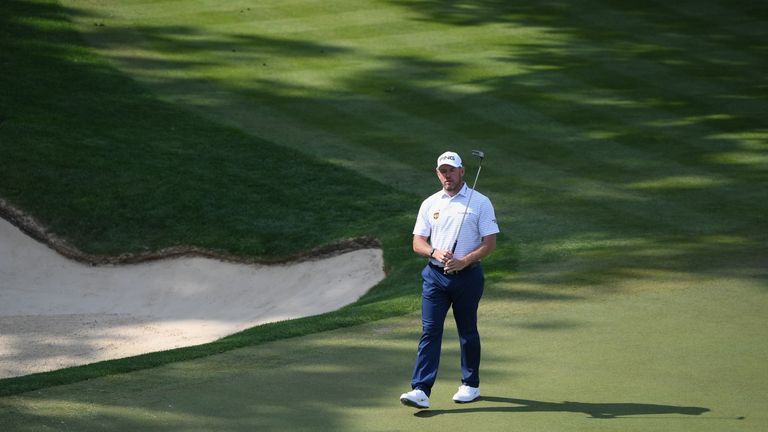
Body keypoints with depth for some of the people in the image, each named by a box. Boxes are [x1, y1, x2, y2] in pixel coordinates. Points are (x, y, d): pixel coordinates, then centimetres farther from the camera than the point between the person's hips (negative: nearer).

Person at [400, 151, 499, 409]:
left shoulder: (480, 202, 0)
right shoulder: (430, 204, 9)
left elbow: (490, 243, -4)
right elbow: (418, 242, 8)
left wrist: (464, 261, -17)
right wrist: (436, 253, -13)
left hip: (467, 276, -2)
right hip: (435, 275, 2)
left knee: (468, 332, 9)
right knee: (429, 330, -7)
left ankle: (471, 385, 24)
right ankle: (421, 390, -13)